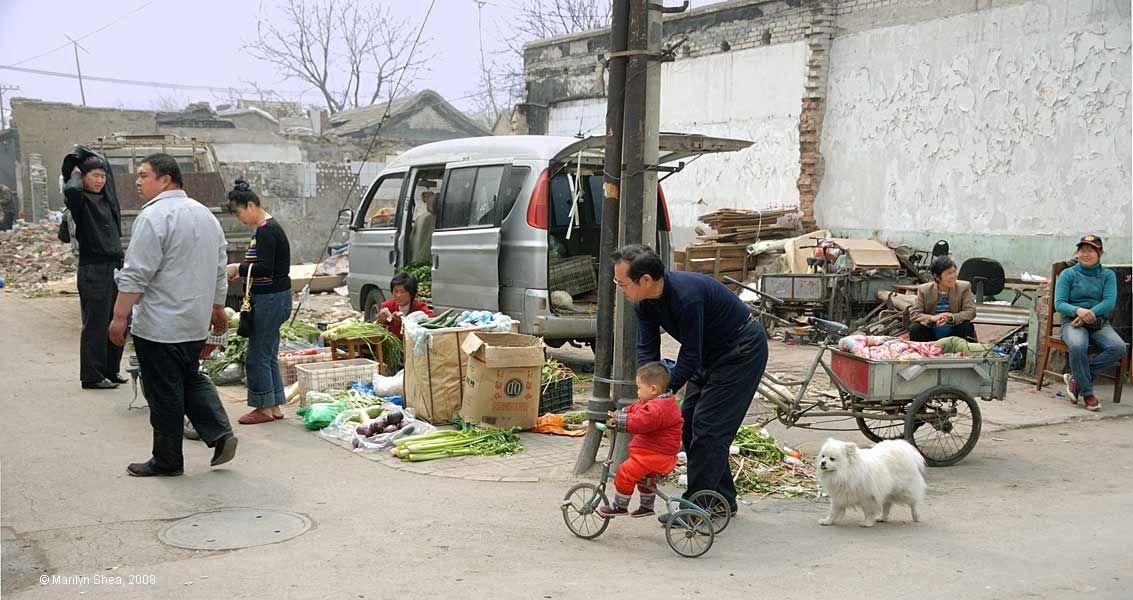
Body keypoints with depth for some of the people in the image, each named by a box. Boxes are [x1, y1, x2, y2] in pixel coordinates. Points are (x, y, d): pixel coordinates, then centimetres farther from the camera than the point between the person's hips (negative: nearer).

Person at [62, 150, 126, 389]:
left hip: (115, 266, 7)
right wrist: (76, 174, -11)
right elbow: (71, 190, -30)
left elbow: (105, 164, 29)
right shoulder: (80, 199, -5)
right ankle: (91, 376, 3)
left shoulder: (106, 197, 14)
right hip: (93, 269, -7)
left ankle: (111, 370, 21)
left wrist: (81, 154, 17)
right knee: (96, 324, -4)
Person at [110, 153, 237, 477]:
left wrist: (119, 317, -16)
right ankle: (220, 434, 11)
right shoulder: (205, 214, 11)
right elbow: (219, 269, 17)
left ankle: (167, 460, 11)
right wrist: (217, 309, 24)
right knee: (190, 380, 21)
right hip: (196, 322, 8)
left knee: (164, 394, 2)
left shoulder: (154, 216, -15)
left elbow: (136, 274, -19)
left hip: (160, 325, -8)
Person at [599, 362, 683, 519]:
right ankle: (646, 506, 46)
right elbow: (634, 409, 20)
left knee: (625, 472, -15)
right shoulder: (657, 403, 12)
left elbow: (640, 422, -35)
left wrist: (617, 420, -30)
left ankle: (619, 506, -2)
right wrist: (617, 415, 9)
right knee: (645, 476, 30)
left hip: (656, 454, -12)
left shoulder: (658, 409, -25)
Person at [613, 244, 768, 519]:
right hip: (710, 352, 9)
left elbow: (690, 356, -28)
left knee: (707, 425, -12)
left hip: (743, 349, -9)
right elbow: (647, 350, -8)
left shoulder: (687, 295, -35)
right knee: (688, 421, 7)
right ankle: (722, 499, 18)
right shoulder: (645, 302, -9)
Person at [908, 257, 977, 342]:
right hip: (931, 334, 0)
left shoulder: (964, 287, -2)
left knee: (968, 327, -29)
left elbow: (971, 311, -9)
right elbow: (914, 314, -7)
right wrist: (932, 318, -27)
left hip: (953, 333, 0)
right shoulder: (924, 290, -2)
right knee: (914, 328, -27)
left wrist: (951, 317, -28)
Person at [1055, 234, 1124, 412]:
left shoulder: (1108, 275, 12)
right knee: (1077, 346, -37)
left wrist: (1089, 314, -19)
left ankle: (1076, 378, -16)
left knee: (1118, 347, -29)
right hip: (1073, 322, -2)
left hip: (1100, 324, 3)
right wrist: (1078, 310, -24)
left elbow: (1110, 302, -3)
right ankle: (1087, 392, -20)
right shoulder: (1068, 274, 7)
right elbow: (1059, 304, -4)